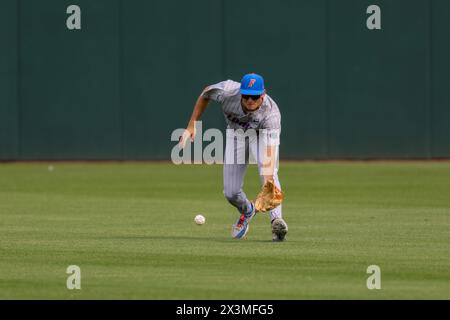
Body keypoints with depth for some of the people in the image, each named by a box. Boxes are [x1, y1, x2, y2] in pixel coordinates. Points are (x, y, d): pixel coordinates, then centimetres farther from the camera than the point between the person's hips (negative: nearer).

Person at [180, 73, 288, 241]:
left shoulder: (271, 113, -41)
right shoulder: (227, 91, -35)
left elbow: (269, 152, -52)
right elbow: (205, 94, -10)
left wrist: (267, 184, -66)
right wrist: (191, 126, -10)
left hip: (262, 131, -3)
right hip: (236, 131, 3)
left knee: (269, 171, -34)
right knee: (231, 193, 0)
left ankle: (276, 219, -37)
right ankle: (247, 211, 33)